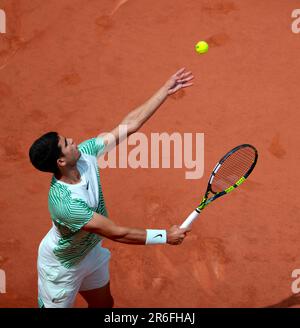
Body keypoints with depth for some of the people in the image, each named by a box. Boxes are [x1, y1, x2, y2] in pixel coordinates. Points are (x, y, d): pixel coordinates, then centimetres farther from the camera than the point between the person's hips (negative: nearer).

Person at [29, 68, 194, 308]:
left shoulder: (85, 153, -21)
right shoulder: (65, 203, -41)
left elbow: (130, 124, -16)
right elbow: (117, 233, -34)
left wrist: (166, 90, -18)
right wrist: (166, 236, -25)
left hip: (91, 251, 8)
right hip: (62, 266, -8)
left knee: (104, 304, 22)